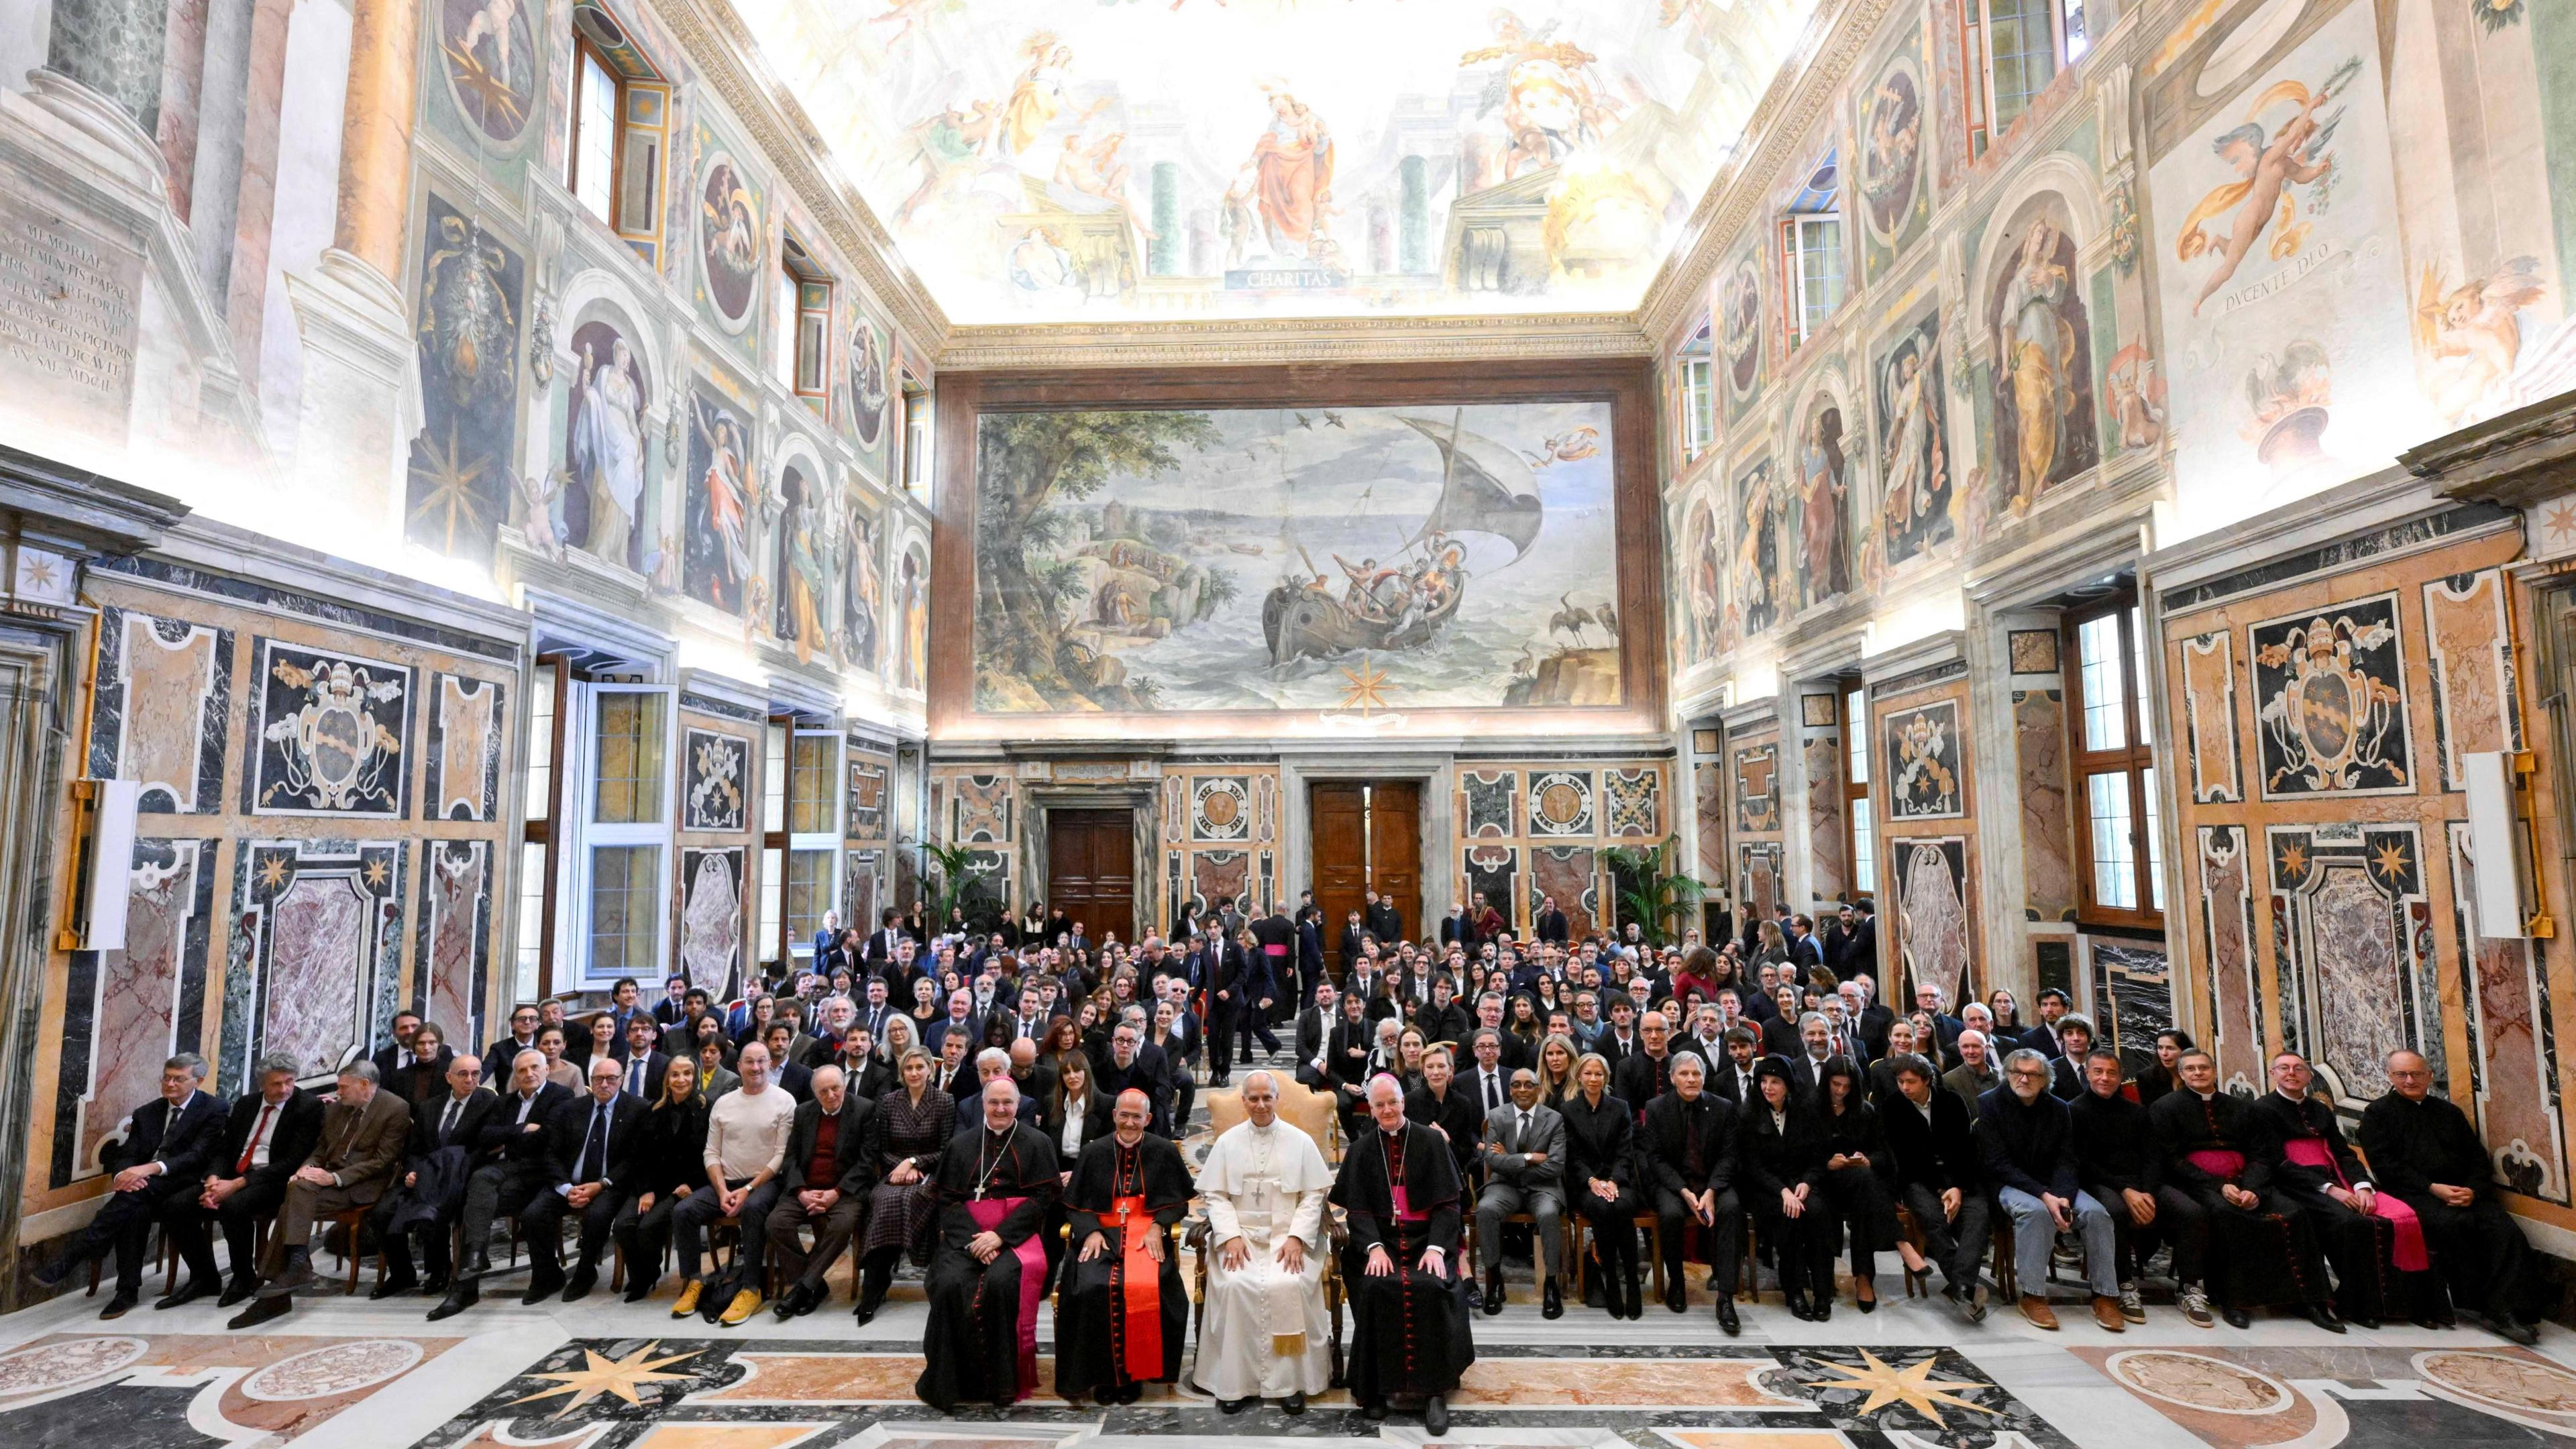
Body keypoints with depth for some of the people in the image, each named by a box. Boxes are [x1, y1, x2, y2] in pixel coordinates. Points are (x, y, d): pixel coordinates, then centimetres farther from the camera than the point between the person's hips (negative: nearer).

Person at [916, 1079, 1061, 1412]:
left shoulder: (1036, 1143, 5)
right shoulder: (961, 1144, 13)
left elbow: (1043, 1198, -2)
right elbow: (948, 1200, 6)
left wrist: (1000, 1235, -14)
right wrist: (973, 1238, -12)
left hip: (1017, 1233, -2)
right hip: (967, 1234, 2)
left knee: (1001, 1281, -31)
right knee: (951, 1283, -27)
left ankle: (1002, 1381, -16)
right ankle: (950, 1381, -11)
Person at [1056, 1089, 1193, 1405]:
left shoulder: (1165, 1152, 5)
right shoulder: (1093, 1153, 9)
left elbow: (1177, 1201, 7)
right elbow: (1075, 1204, 10)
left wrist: (1157, 1227, -10)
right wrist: (1090, 1231, -8)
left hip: (1147, 1235, -1)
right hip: (1101, 1234, 2)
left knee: (1144, 1288, -30)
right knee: (1091, 1287, -27)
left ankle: (1135, 1373, -8)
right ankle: (1103, 1375, -8)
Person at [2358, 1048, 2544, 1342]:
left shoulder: (2450, 1112, 24)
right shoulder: (2378, 1113, 9)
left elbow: (2480, 1159, 17)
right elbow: (2384, 1164, -2)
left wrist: (2473, 1190, -4)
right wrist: (2432, 1188, -13)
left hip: (2465, 1193, 5)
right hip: (2414, 1193, -5)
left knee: (2505, 1229, -24)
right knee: (2453, 1224, -34)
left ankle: (2506, 1310, -23)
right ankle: (2472, 1302, -21)